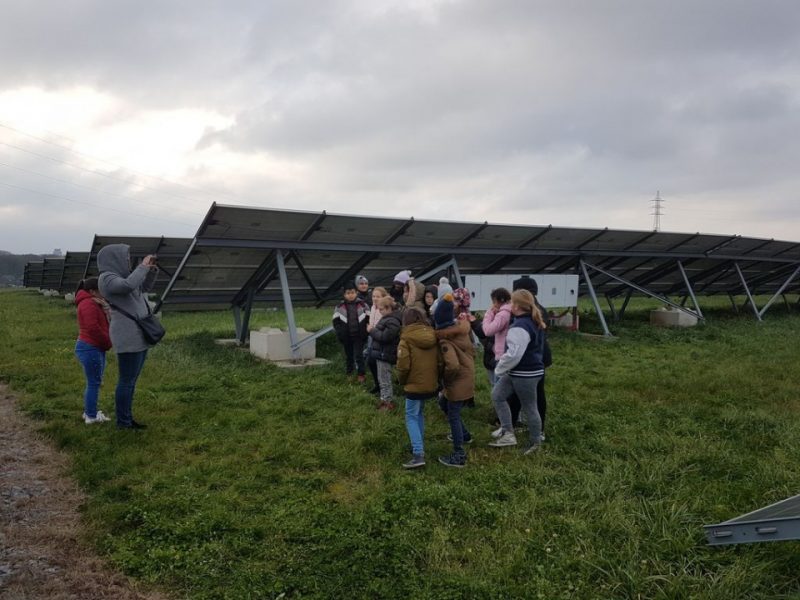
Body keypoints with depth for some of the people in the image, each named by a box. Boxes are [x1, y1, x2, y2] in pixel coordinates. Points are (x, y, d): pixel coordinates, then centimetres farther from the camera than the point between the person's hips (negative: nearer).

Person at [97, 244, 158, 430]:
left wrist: (152, 269, 7)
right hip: (128, 337, -9)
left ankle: (127, 418, 22)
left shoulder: (122, 276, 15)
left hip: (138, 336, 9)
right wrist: (143, 266, -16)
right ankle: (123, 423, 7)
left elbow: (145, 287, 24)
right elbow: (129, 285, -29)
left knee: (131, 380, 14)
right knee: (127, 381, -2)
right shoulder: (107, 278, -12)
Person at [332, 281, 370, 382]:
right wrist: (340, 334, -8)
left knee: (359, 355, -2)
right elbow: (336, 322, 0)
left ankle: (361, 374, 7)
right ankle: (349, 373, 26)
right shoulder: (340, 307, -2)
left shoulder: (362, 305, -2)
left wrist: (365, 332, -7)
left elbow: (368, 320, 1)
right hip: (346, 337, 1)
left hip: (359, 336, -1)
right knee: (348, 355, 14)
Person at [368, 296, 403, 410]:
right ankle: (385, 399, 29)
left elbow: (385, 337, -27)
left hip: (385, 354, -10)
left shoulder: (392, 321, -20)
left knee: (384, 380, -1)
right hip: (382, 353, 10)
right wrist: (374, 331, 5)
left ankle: (388, 402, 8)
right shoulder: (387, 318, 13)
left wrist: (372, 331, -16)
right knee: (383, 379, 19)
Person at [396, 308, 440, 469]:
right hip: (431, 384, 6)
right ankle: (419, 446, 28)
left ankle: (418, 455, -9)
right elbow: (440, 361, 7)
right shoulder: (432, 336, 4)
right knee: (419, 414, 23)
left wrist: (402, 381, 2)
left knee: (412, 417, 1)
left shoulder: (407, 338, -12)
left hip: (415, 385, -6)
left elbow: (403, 365, -16)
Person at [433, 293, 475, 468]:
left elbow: (452, 365, -33)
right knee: (444, 403, 26)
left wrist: (444, 377, -15)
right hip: (467, 376, 9)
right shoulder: (461, 329, 0)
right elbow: (471, 350, 9)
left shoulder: (444, 341, -23)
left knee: (453, 416, 1)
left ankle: (459, 455, 7)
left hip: (458, 381, -9)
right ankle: (464, 434, 38)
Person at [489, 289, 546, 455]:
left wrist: (499, 369, -12)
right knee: (497, 395, 13)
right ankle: (508, 433, 13)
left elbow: (513, 355, -27)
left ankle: (535, 442, 22)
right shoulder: (534, 322, 8)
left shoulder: (520, 327, -25)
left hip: (525, 374, -11)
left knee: (529, 408, 5)